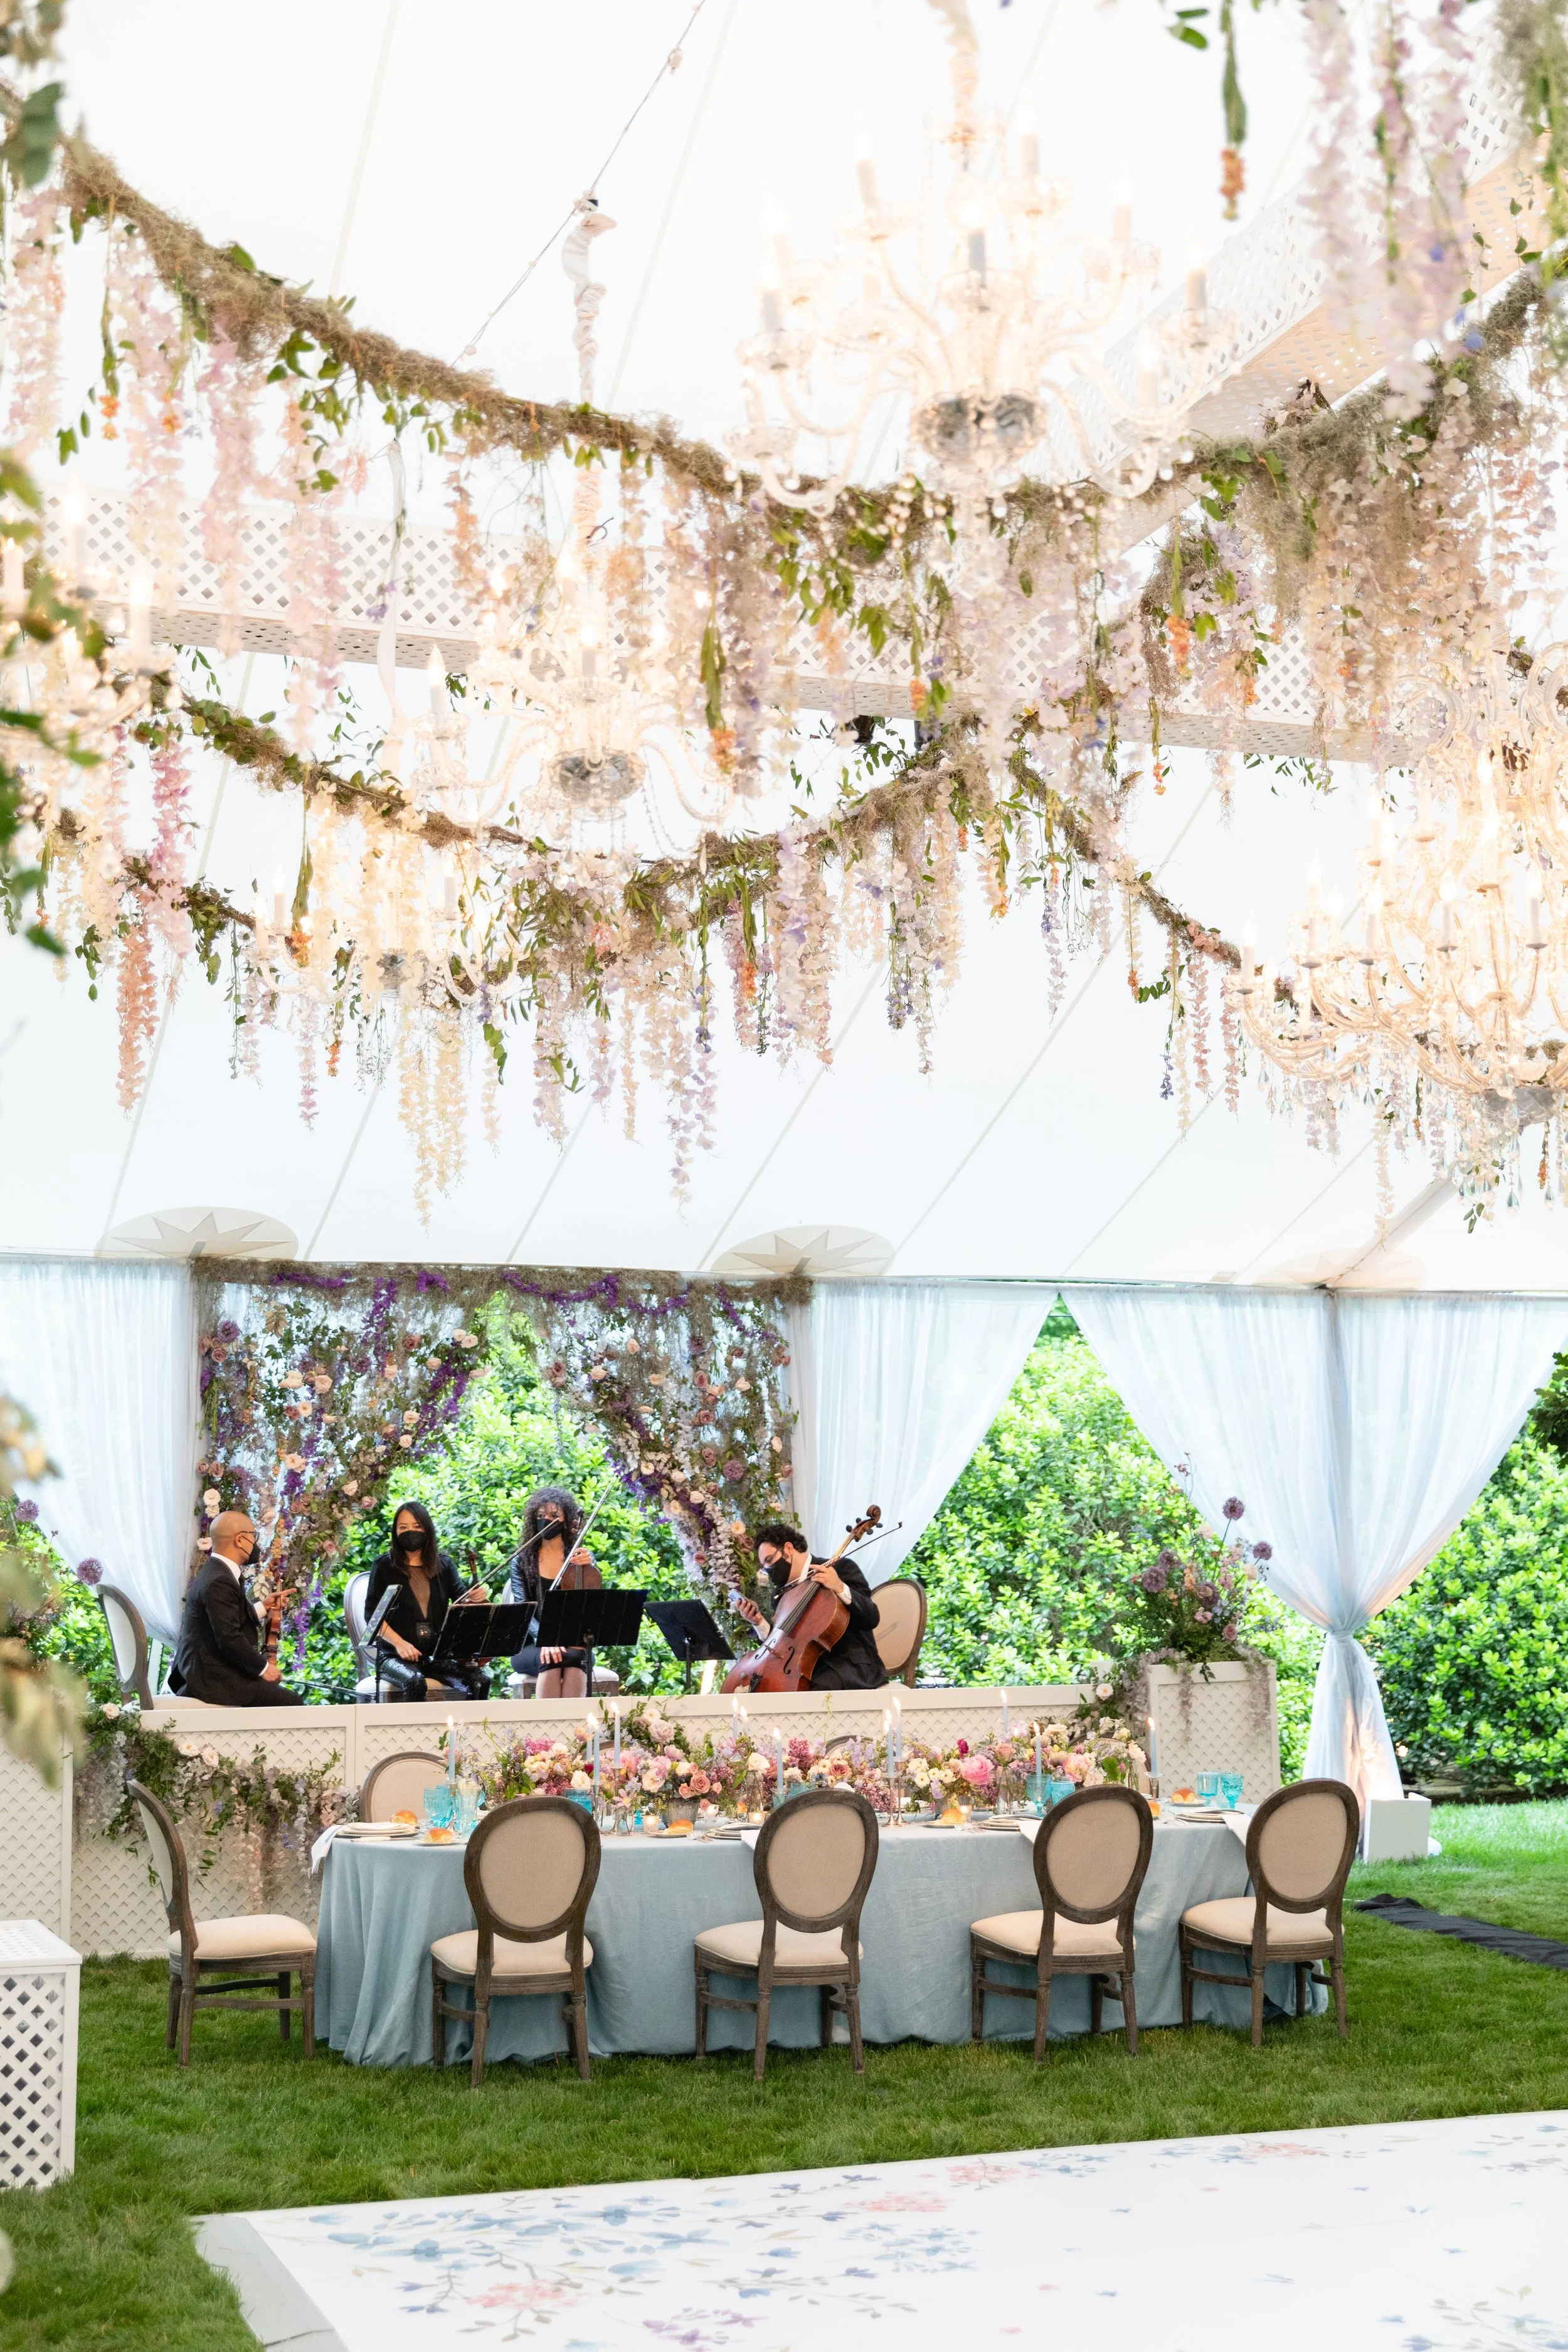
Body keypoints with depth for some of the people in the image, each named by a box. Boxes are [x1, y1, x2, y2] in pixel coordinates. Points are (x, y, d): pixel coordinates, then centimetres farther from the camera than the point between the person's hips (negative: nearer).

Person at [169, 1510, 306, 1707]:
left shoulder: (214, 1572, 14)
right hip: (213, 1681, -11)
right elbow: (230, 1640, -23)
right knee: (292, 1703, -15)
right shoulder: (220, 1582, -19)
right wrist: (263, 1668, -13)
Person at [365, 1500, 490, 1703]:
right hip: (397, 1655, -3)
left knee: (480, 1681, -24)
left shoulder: (443, 1564, 13)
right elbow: (372, 1614, 0)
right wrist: (399, 1643, -16)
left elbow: (462, 1599, 4)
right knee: (416, 1682, -37)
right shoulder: (385, 1565, 4)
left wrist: (476, 1597, -21)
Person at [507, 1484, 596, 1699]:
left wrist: (589, 1568, -20)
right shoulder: (522, 1561, 9)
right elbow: (523, 1609, -6)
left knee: (574, 1658, -35)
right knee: (551, 1661, -35)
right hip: (532, 1647, -1)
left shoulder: (582, 1558, 11)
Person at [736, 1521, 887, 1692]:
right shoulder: (782, 1593, 15)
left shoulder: (841, 1569, -4)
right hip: (807, 1666, 7)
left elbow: (871, 1619, -14)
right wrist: (760, 1622, 0)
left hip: (851, 1665, -7)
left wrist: (840, 1588, -27)